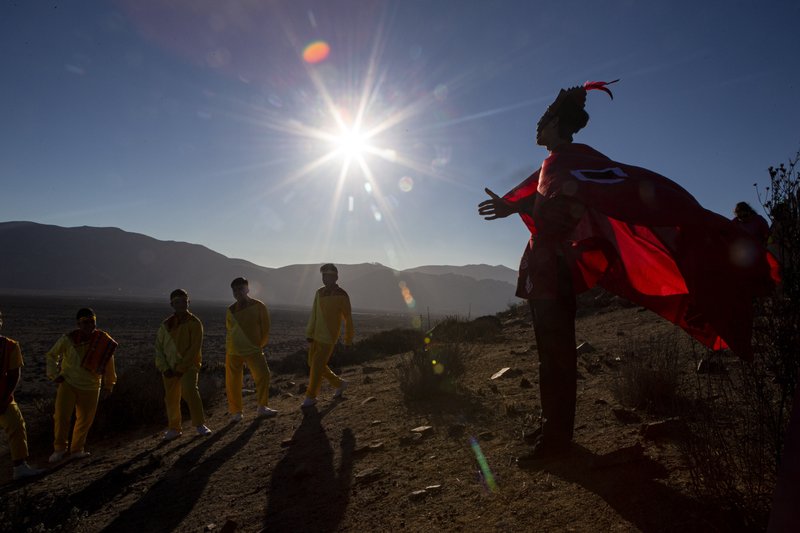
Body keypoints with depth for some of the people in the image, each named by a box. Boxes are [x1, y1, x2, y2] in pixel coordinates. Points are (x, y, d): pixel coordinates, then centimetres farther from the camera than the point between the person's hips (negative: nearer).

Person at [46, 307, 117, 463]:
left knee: (85, 420, 10)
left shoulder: (104, 342, -10)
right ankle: (59, 449, 18)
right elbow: (52, 355, 7)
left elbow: (109, 365, 3)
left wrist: (108, 386, 7)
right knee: (61, 416, -7)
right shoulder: (68, 339, -12)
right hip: (68, 384, -1)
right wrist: (54, 374, 1)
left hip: (90, 388, 1)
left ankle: (76, 450, 31)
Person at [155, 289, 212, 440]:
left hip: (188, 365, -5)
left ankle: (200, 424, -15)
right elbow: (159, 347, 8)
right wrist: (164, 368, -4)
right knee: (171, 399, 10)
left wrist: (181, 368, -15)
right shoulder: (166, 325, 8)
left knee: (190, 391, -24)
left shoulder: (194, 323, -6)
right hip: (170, 368, 5)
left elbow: (194, 348, -11)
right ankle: (174, 428, 27)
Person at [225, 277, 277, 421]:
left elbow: (265, 328, -1)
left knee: (263, 374, -18)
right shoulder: (231, 310, 4)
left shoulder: (258, 306, -7)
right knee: (232, 382, 5)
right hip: (233, 351, 3)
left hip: (253, 349, -3)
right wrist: (229, 347, 13)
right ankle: (235, 412, 20)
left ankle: (262, 407, -6)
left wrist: (259, 345, 1)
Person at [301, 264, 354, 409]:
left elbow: (348, 319, -5)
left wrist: (348, 339, 0)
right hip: (316, 336, 7)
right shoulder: (319, 292, 5)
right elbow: (314, 314, 9)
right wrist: (309, 334, 4)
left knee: (317, 367, -5)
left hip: (328, 338, -7)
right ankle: (339, 384, 29)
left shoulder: (342, 296, -12)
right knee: (313, 364, 14)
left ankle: (311, 397, 13)